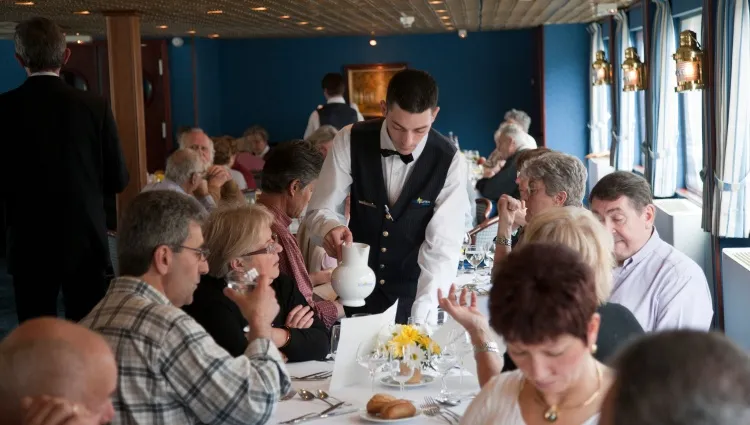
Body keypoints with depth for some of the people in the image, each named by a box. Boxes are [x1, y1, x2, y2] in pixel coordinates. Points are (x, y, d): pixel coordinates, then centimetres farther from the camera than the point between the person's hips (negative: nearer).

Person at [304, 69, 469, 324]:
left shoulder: (449, 161, -18)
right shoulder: (350, 141, -15)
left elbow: (443, 245, -21)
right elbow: (320, 209, -9)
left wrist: (422, 314, -34)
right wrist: (331, 227, -34)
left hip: (415, 293, -1)